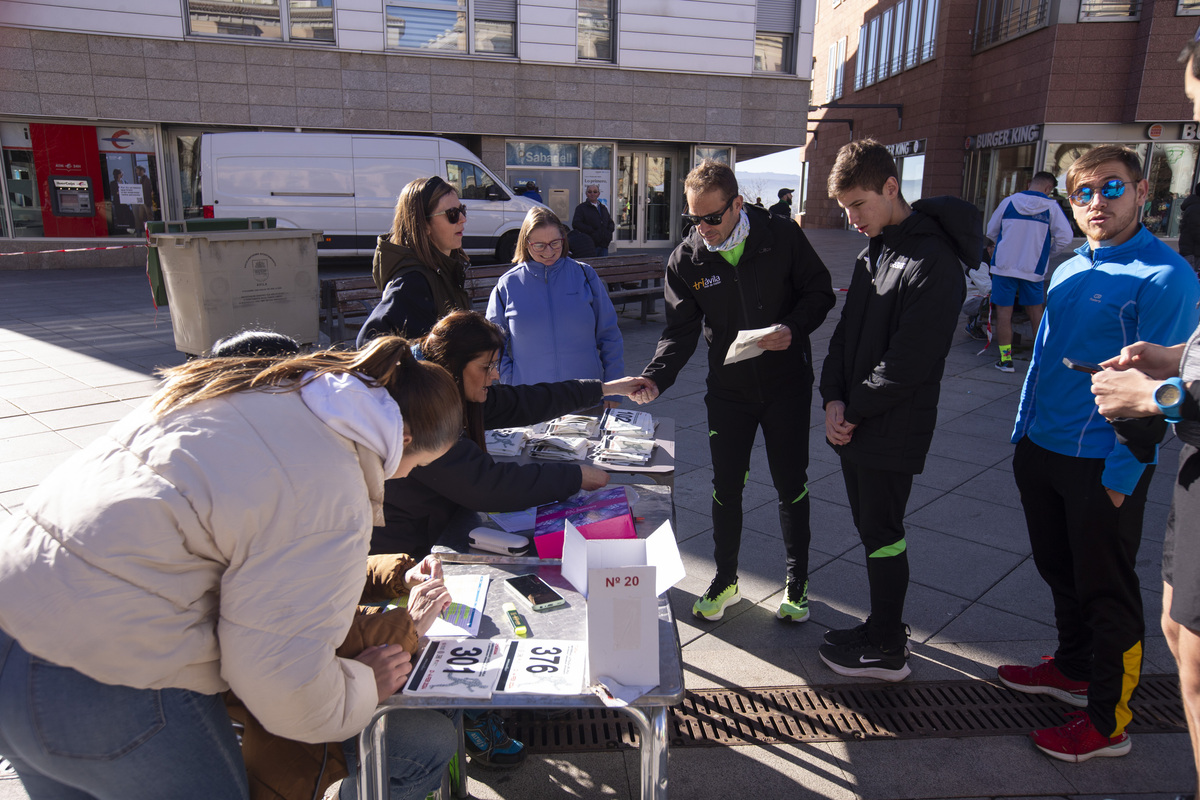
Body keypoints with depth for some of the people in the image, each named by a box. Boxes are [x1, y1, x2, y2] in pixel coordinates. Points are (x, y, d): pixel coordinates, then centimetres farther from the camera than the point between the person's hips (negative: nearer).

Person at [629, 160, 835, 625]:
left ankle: (796, 581, 29)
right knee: (726, 486, 8)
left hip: (787, 383, -1)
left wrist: (794, 328, -20)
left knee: (791, 485, 9)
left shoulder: (782, 237, -10)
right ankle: (725, 579, 29)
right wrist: (655, 377, -24)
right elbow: (681, 331, -7)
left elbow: (819, 291, 0)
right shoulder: (686, 260, -7)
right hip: (728, 389, 1)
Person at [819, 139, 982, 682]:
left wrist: (853, 409, -13)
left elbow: (909, 362, -22)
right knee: (872, 528, 17)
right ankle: (885, 626, 33)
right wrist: (833, 397, -2)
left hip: (893, 429, -8)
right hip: (855, 423, 8)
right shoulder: (874, 249, 11)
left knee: (881, 533, 3)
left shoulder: (934, 262, -18)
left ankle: (887, 650, 19)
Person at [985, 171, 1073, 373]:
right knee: (1036, 312, 14)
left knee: (1004, 312, 3)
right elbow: (1065, 237, -8)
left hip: (1004, 265, -1)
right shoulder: (1051, 206, -2)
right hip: (1033, 268, 1)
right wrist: (1048, 252, 10)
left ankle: (1006, 359, 2)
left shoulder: (1008, 201, 1)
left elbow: (991, 231, 9)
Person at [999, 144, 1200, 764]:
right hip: (1042, 453, 7)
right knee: (1059, 572, 21)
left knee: (1106, 594, 6)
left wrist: (1121, 475, -17)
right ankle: (1072, 669, 42)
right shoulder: (1069, 272, 10)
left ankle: (1107, 722, 22)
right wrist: (1023, 435, 13)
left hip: (1104, 467, -7)